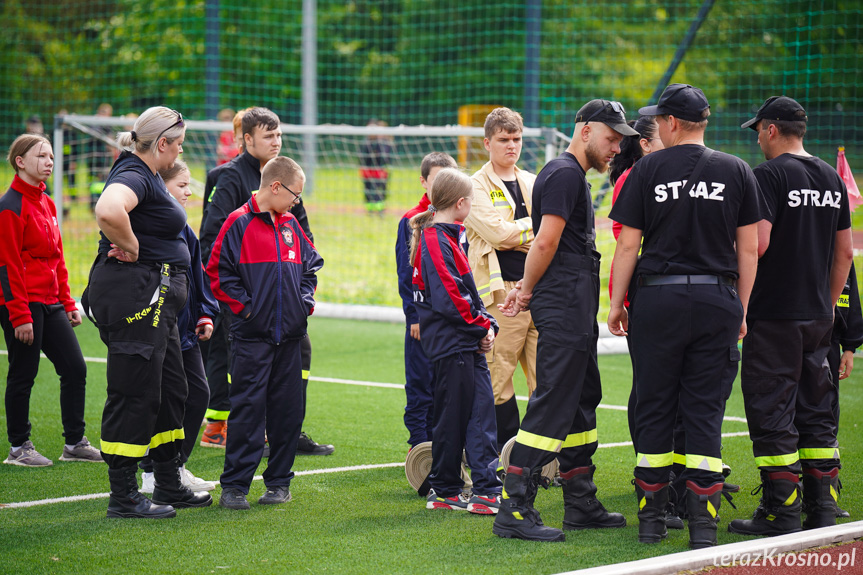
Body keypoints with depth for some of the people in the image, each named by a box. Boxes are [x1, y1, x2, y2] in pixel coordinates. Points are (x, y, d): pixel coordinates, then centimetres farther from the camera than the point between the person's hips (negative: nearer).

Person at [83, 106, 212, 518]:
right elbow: (108, 210, -39)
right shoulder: (135, 176, -16)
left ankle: (170, 486, 27)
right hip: (134, 294, -11)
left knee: (169, 389, 17)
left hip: (154, 299, 11)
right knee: (134, 394, -5)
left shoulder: (146, 175, 16)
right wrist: (132, 249, -22)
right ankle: (123, 497, 1)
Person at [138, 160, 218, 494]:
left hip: (185, 329, 9)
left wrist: (205, 315, 12)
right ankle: (153, 475, 8)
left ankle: (176, 467, 21)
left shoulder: (181, 226, 14)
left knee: (198, 394, 10)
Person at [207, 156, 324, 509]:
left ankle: (279, 481, 18)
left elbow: (310, 265, 23)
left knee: (287, 408, 8)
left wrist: (305, 302, 9)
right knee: (247, 409, -7)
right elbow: (218, 272, -8)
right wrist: (244, 306, -10)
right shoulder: (240, 223, -7)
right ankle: (234, 486, -2)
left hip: (289, 334, 6)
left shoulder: (290, 225, 13)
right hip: (252, 335, -6)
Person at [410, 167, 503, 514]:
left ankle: (487, 489, 7)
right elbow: (449, 298, -22)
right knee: (452, 418, -2)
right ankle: (443, 491, 6)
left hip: (469, 345, 10)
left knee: (481, 411, 6)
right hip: (451, 345, -10)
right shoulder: (435, 241, -15)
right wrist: (481, 328, -13)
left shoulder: (447, 238, 17)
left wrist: (487, 324, 7)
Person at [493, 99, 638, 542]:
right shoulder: (565, 174, -12)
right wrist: (528, 290, -7)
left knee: (582, 401, 15)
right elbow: (546, 242, -18)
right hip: (563, 308, -11)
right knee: (551, 406, -11)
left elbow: (546, 245, 20)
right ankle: (514, 510, -12)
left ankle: (581, 505, 23)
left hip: (577, 310, 11)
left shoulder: (572, 175, 22)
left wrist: (528, 287, 9)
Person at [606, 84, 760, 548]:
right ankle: (703, 526, -1)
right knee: (705, 413, 3)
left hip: (658, 299, -1)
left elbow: (628, 245, -1)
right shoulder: (736, 171, 4)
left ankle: (651, 521, 12)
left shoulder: (647, 170, -1)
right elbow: (749, 249, 5)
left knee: (655, 410, 8)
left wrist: (616, 304, 8)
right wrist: (741, 310, 12)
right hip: (717, 301, 1)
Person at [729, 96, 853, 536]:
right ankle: (822, 512, 14)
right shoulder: (831, 178, 12)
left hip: (773, 314, -7)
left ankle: (781, 513, -2)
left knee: (771, 414, -2)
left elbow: (758, 243, -20)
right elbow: (844, 253, 16)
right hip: (817, 315, 7)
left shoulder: (770, 175, -11)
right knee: (817, 411, 12)